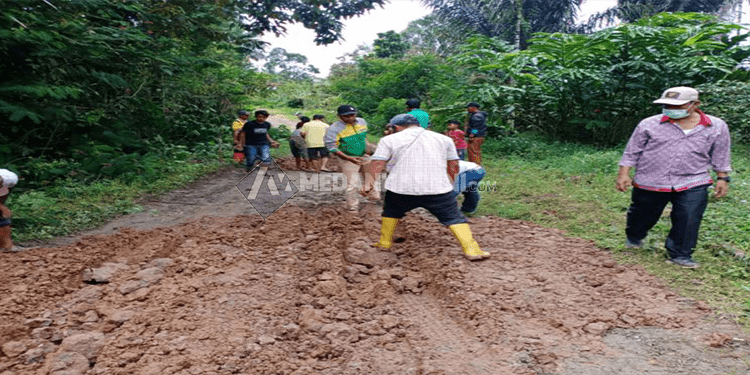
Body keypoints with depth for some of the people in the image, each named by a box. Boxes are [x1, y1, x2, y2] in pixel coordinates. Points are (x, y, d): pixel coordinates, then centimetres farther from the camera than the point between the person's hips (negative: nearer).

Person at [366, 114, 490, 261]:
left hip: (401, 188, 0)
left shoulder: (389, 140, 9)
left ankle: (384, 242, 32)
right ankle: (472, 250, -3)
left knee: (391, 211, 24)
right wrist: (449, 185, 30)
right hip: (438, 188, 1)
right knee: (454, 217, 7)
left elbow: (377, 165, 2)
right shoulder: (443, 139, 17)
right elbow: (454, 166, 19)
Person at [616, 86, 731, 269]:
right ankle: (633, 239, 42)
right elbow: (632, 151, 1)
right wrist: (624, 174, -4)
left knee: (688, 221, -6)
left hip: (692, 185, 1)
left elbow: (720, 156, 13)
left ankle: (680, 254, 13)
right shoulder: (649, 124, -5)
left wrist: (722, 178, 12)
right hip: (650, 183, 0)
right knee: (642, 216, 13)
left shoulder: (717, 126, 2)